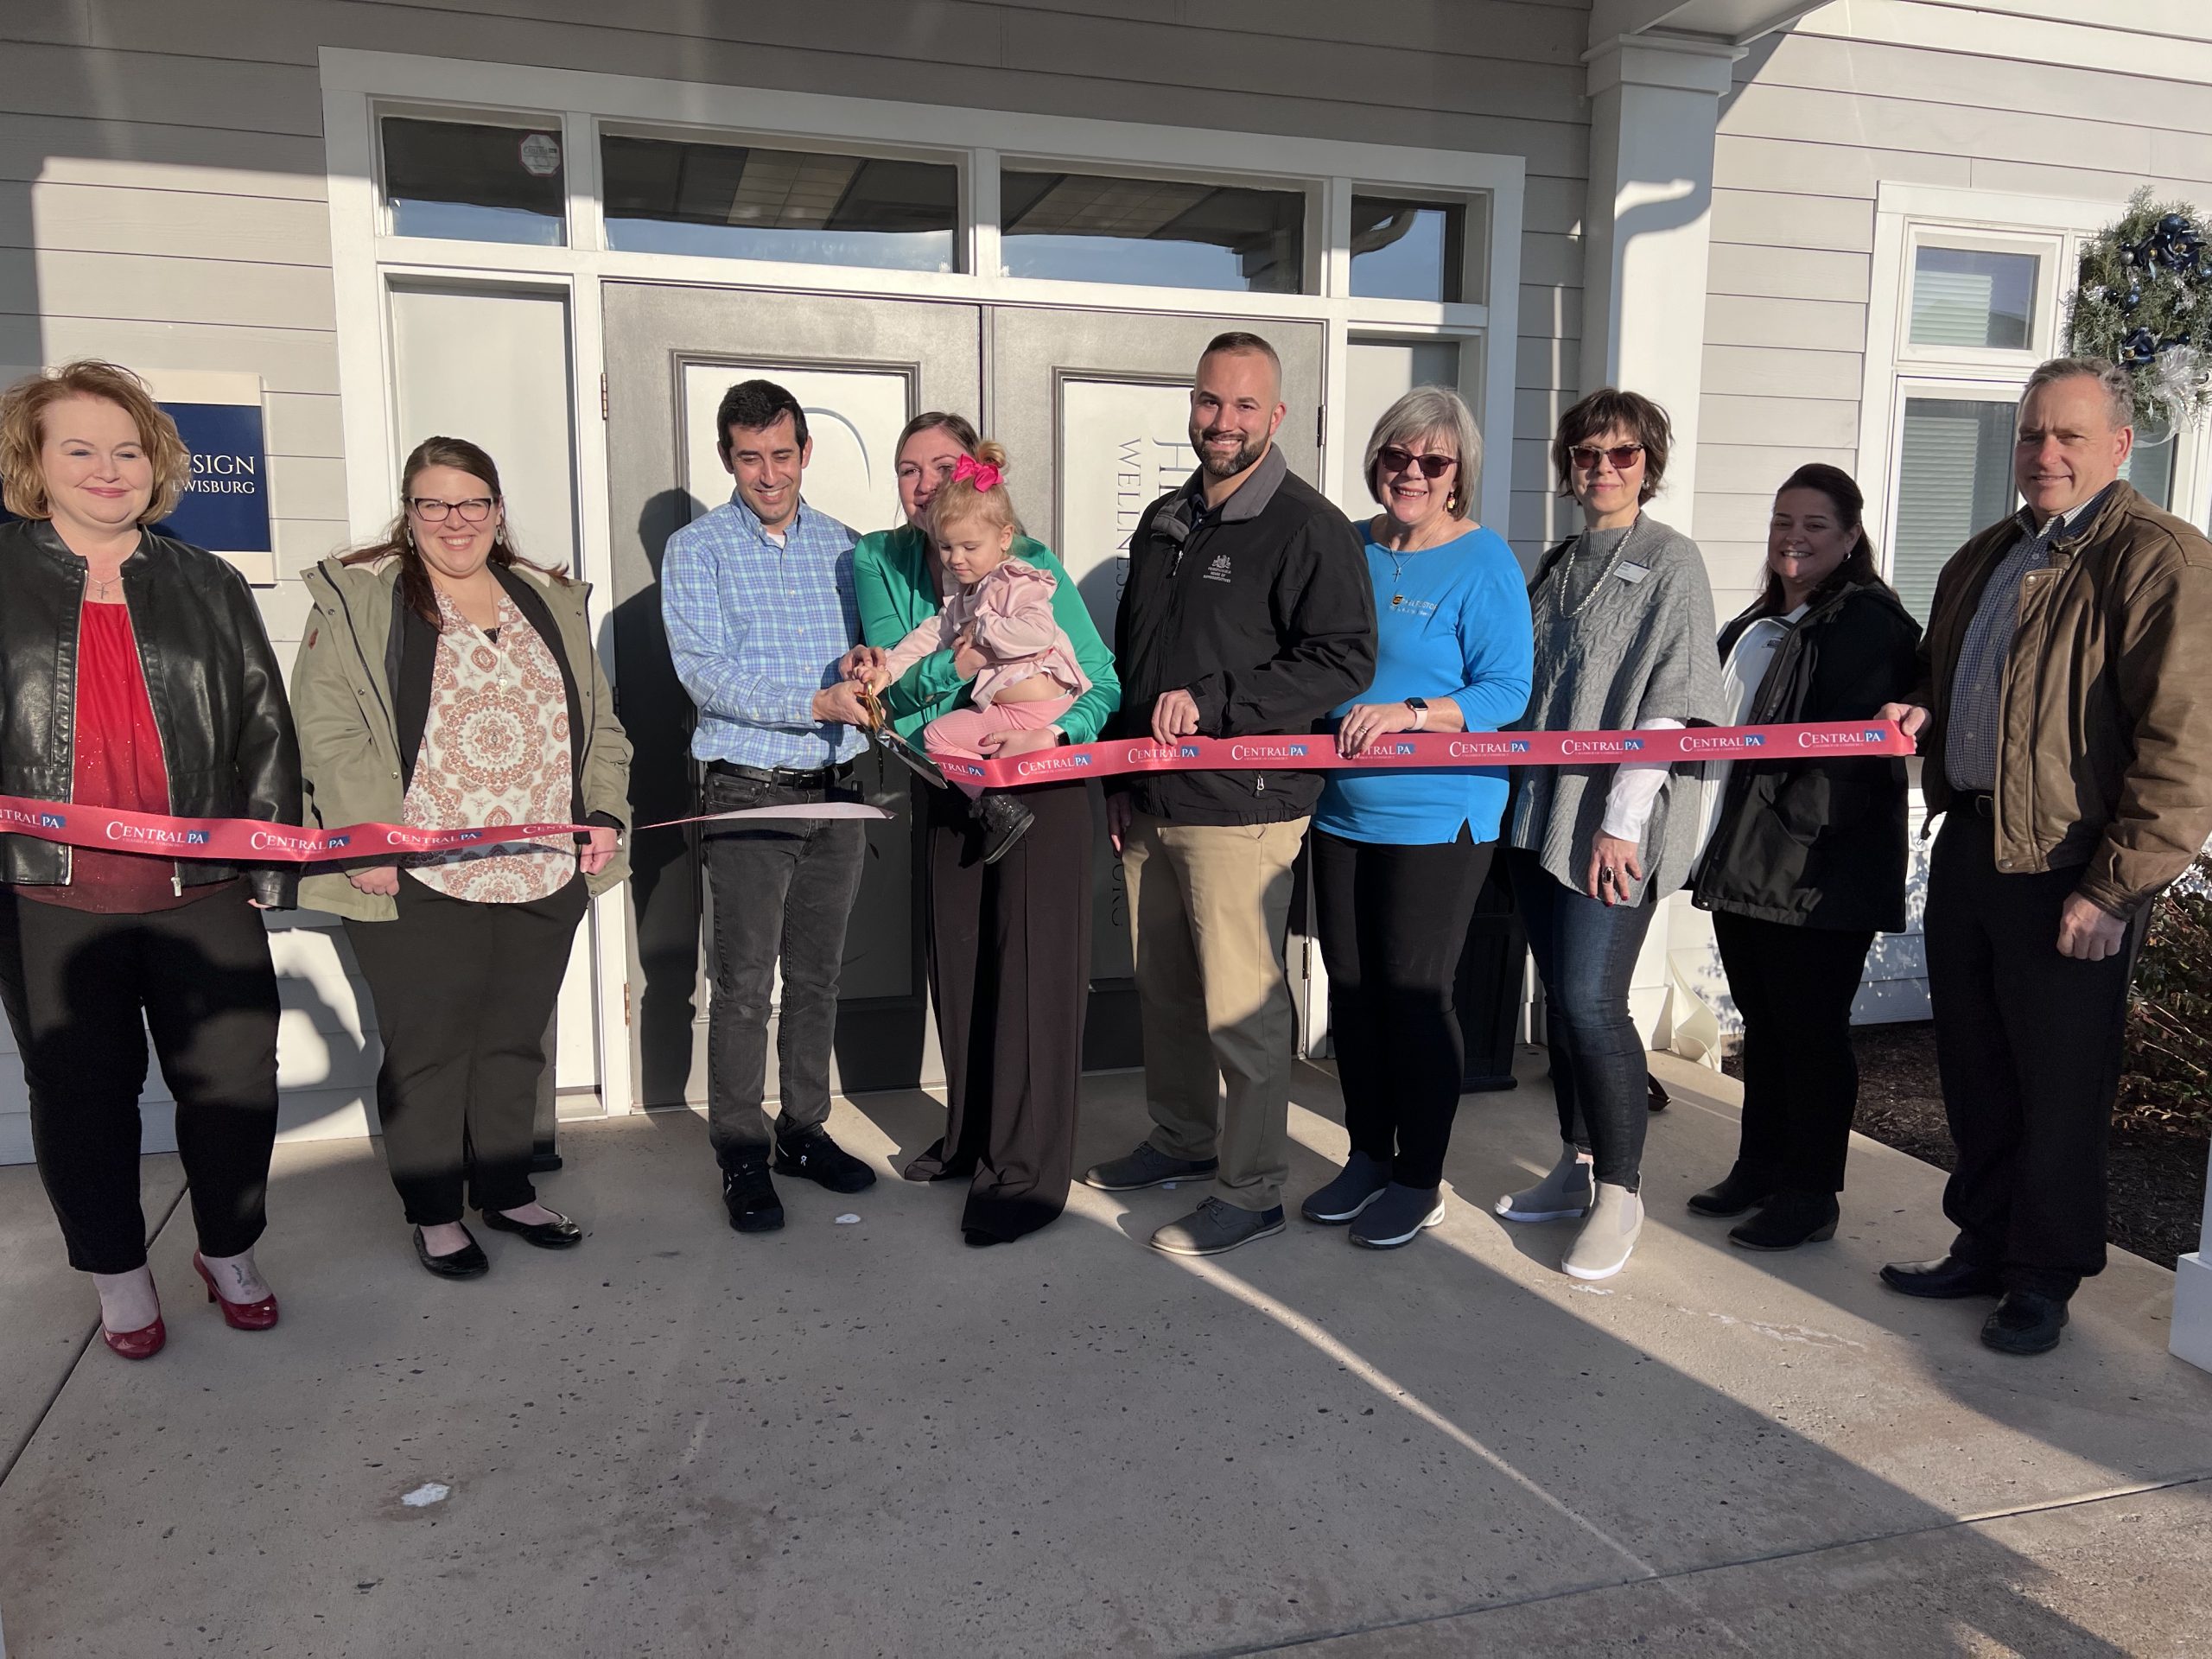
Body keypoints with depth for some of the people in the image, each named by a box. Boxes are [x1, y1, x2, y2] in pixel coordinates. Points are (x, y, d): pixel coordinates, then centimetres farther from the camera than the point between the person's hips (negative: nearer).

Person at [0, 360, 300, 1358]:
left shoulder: (209, 586, 9)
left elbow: (265, 733, 8)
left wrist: (270, 862, 3)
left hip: (202, 893, 1)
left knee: (235, 1081, 5)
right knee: (81, 1092, 10)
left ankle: (229, 1254, 28)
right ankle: (117, 1275, 28)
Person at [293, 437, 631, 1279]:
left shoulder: (552, 603, 15)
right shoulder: (357, 599, 1)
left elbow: (597, 723, 17)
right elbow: (330, 730, -7)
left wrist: (604, 814, 5)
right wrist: (368, 838, -16)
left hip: (543, 876, 4)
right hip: (416, 881, -4)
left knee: (515, 1040, 14)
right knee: (427, 1048, 6)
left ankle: (506, 1190, 29)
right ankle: (434, 1213, 21)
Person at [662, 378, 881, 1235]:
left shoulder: (838, 543, 12)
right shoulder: (697, 549, -2)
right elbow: (706, 673, -13)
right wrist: (816, 704, -21)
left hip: (836, 789, 4)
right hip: (749, 792, -4)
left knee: (818, 974, 12)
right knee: (745, 983, -1)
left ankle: (804, 1130, 25)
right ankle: (741, 1156, 11)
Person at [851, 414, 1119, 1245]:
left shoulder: (1032, 567, -14)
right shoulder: (879, 561, -3)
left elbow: (1100, 681, -16)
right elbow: (891, 677, -15)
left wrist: (1050, 730, -34)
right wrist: (959, 662, -33)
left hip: (1039, 784, -5)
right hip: (949, 788, 5)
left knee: (1032, 971, -4)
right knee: (956, 967, 14)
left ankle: (1027, 1173, 6)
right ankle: (971, 1137, 33)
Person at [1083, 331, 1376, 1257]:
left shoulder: (1306, 527, -7)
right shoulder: (1163, 523, 17)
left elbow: (1343, 659, -16)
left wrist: (1213, 701, -20)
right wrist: (1120, 777, 19)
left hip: (1241, 806, -8)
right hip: (1152, 804, 8)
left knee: (1241, 1002, -2)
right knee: (1162, 986, 17)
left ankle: (1251, 1189, 11)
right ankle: (1182, 1138, 34)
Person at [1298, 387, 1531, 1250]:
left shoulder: (1484, 563, -8)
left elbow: (1506, 691, -14)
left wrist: (1409, 712, -26)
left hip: (1436, 815, -6)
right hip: (1344, 809, 6)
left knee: (1413, 992, 0)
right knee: (1351, 986, 12)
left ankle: (1419, 1179, 18)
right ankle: (1368, 1156, 29)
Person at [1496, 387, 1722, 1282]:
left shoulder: (1672, 561, -4)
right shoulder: (1559, 563, 16)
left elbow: (1672, 703, -11)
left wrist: (1623, 817, -16)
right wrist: (1512, 788, 12)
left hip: (1615, 823, -6)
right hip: (1539, 810, 6)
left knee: (1590, 998, -10)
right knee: (1559, 995, 11)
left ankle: (1619, 1192, 6)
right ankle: (1576, 1167, 25)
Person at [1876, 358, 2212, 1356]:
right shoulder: (1983, 559, 15)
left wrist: (2115, 888, -19)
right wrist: (1921, 714, 6)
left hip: (2068, 869, -7)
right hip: (1966, 848, 8)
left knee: (2058, 1085, 5)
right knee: (1972, 1067, 16)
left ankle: (2045, 1276, 22)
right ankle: (1983, 1246, 32)